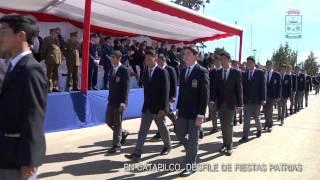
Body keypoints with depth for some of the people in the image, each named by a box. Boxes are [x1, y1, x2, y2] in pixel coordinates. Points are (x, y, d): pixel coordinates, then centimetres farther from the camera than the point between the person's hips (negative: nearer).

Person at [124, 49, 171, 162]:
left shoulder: (162, 72, -11)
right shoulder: (146, 73, 9)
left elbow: (165, 91, -15)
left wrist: (163, 108, -19)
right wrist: (146, 104, 15)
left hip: (158, 107, -5)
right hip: (147, 107, 5)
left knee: (162, 128, 13)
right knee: (142, 131, -2)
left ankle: (167, 146, 36)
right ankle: (137, 154, -5)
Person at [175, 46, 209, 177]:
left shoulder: (202, 72, -11)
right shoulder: (183, 71, 10)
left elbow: (205, 94, -14)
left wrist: (201, 114, -19)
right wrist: (178, 108, 10)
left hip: (195, 112, -6)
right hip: (183, 111, 6)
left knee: (193, 139, 2)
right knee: (179, 134, 11)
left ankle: (190, 166, 13)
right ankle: (193, 150, 37)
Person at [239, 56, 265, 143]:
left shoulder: (260, 73, -2)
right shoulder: (245, 74, 8)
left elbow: (263, 86, -6)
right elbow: (243, 87, 7)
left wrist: (263, 99, -12)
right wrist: (242, 99, 3)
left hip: (256, 100, -3)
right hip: (246, 100, 3)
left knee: (256, 117, 9)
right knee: (246, 119, 1)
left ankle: (259, 129, 37)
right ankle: (245, 136, 2)